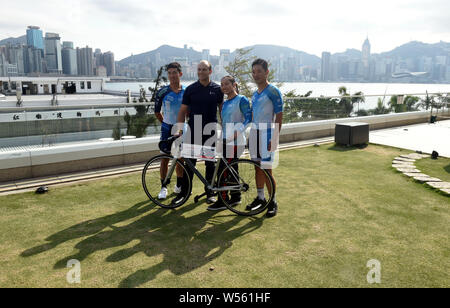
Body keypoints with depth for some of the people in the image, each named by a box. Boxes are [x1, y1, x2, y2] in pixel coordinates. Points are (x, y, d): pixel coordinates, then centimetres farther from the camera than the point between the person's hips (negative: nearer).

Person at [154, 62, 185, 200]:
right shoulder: (163, 92, -7)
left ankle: (179, 186, 23)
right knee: (165, 158, -2)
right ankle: (164, 187, 8)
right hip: (167, 128, -2)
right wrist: (166, 124, 9)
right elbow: (157, 112, 5)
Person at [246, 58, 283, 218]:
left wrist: (274, 138, -17)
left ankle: (273, 202, 8)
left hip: (267, 133, -7)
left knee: (267, 170, -6)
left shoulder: (273, 91, -9)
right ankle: (260, 197, 24)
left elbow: (279, 117, -11)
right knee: (257, 167, 12)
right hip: (255, 133, 7)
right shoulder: (255, 94, 14)